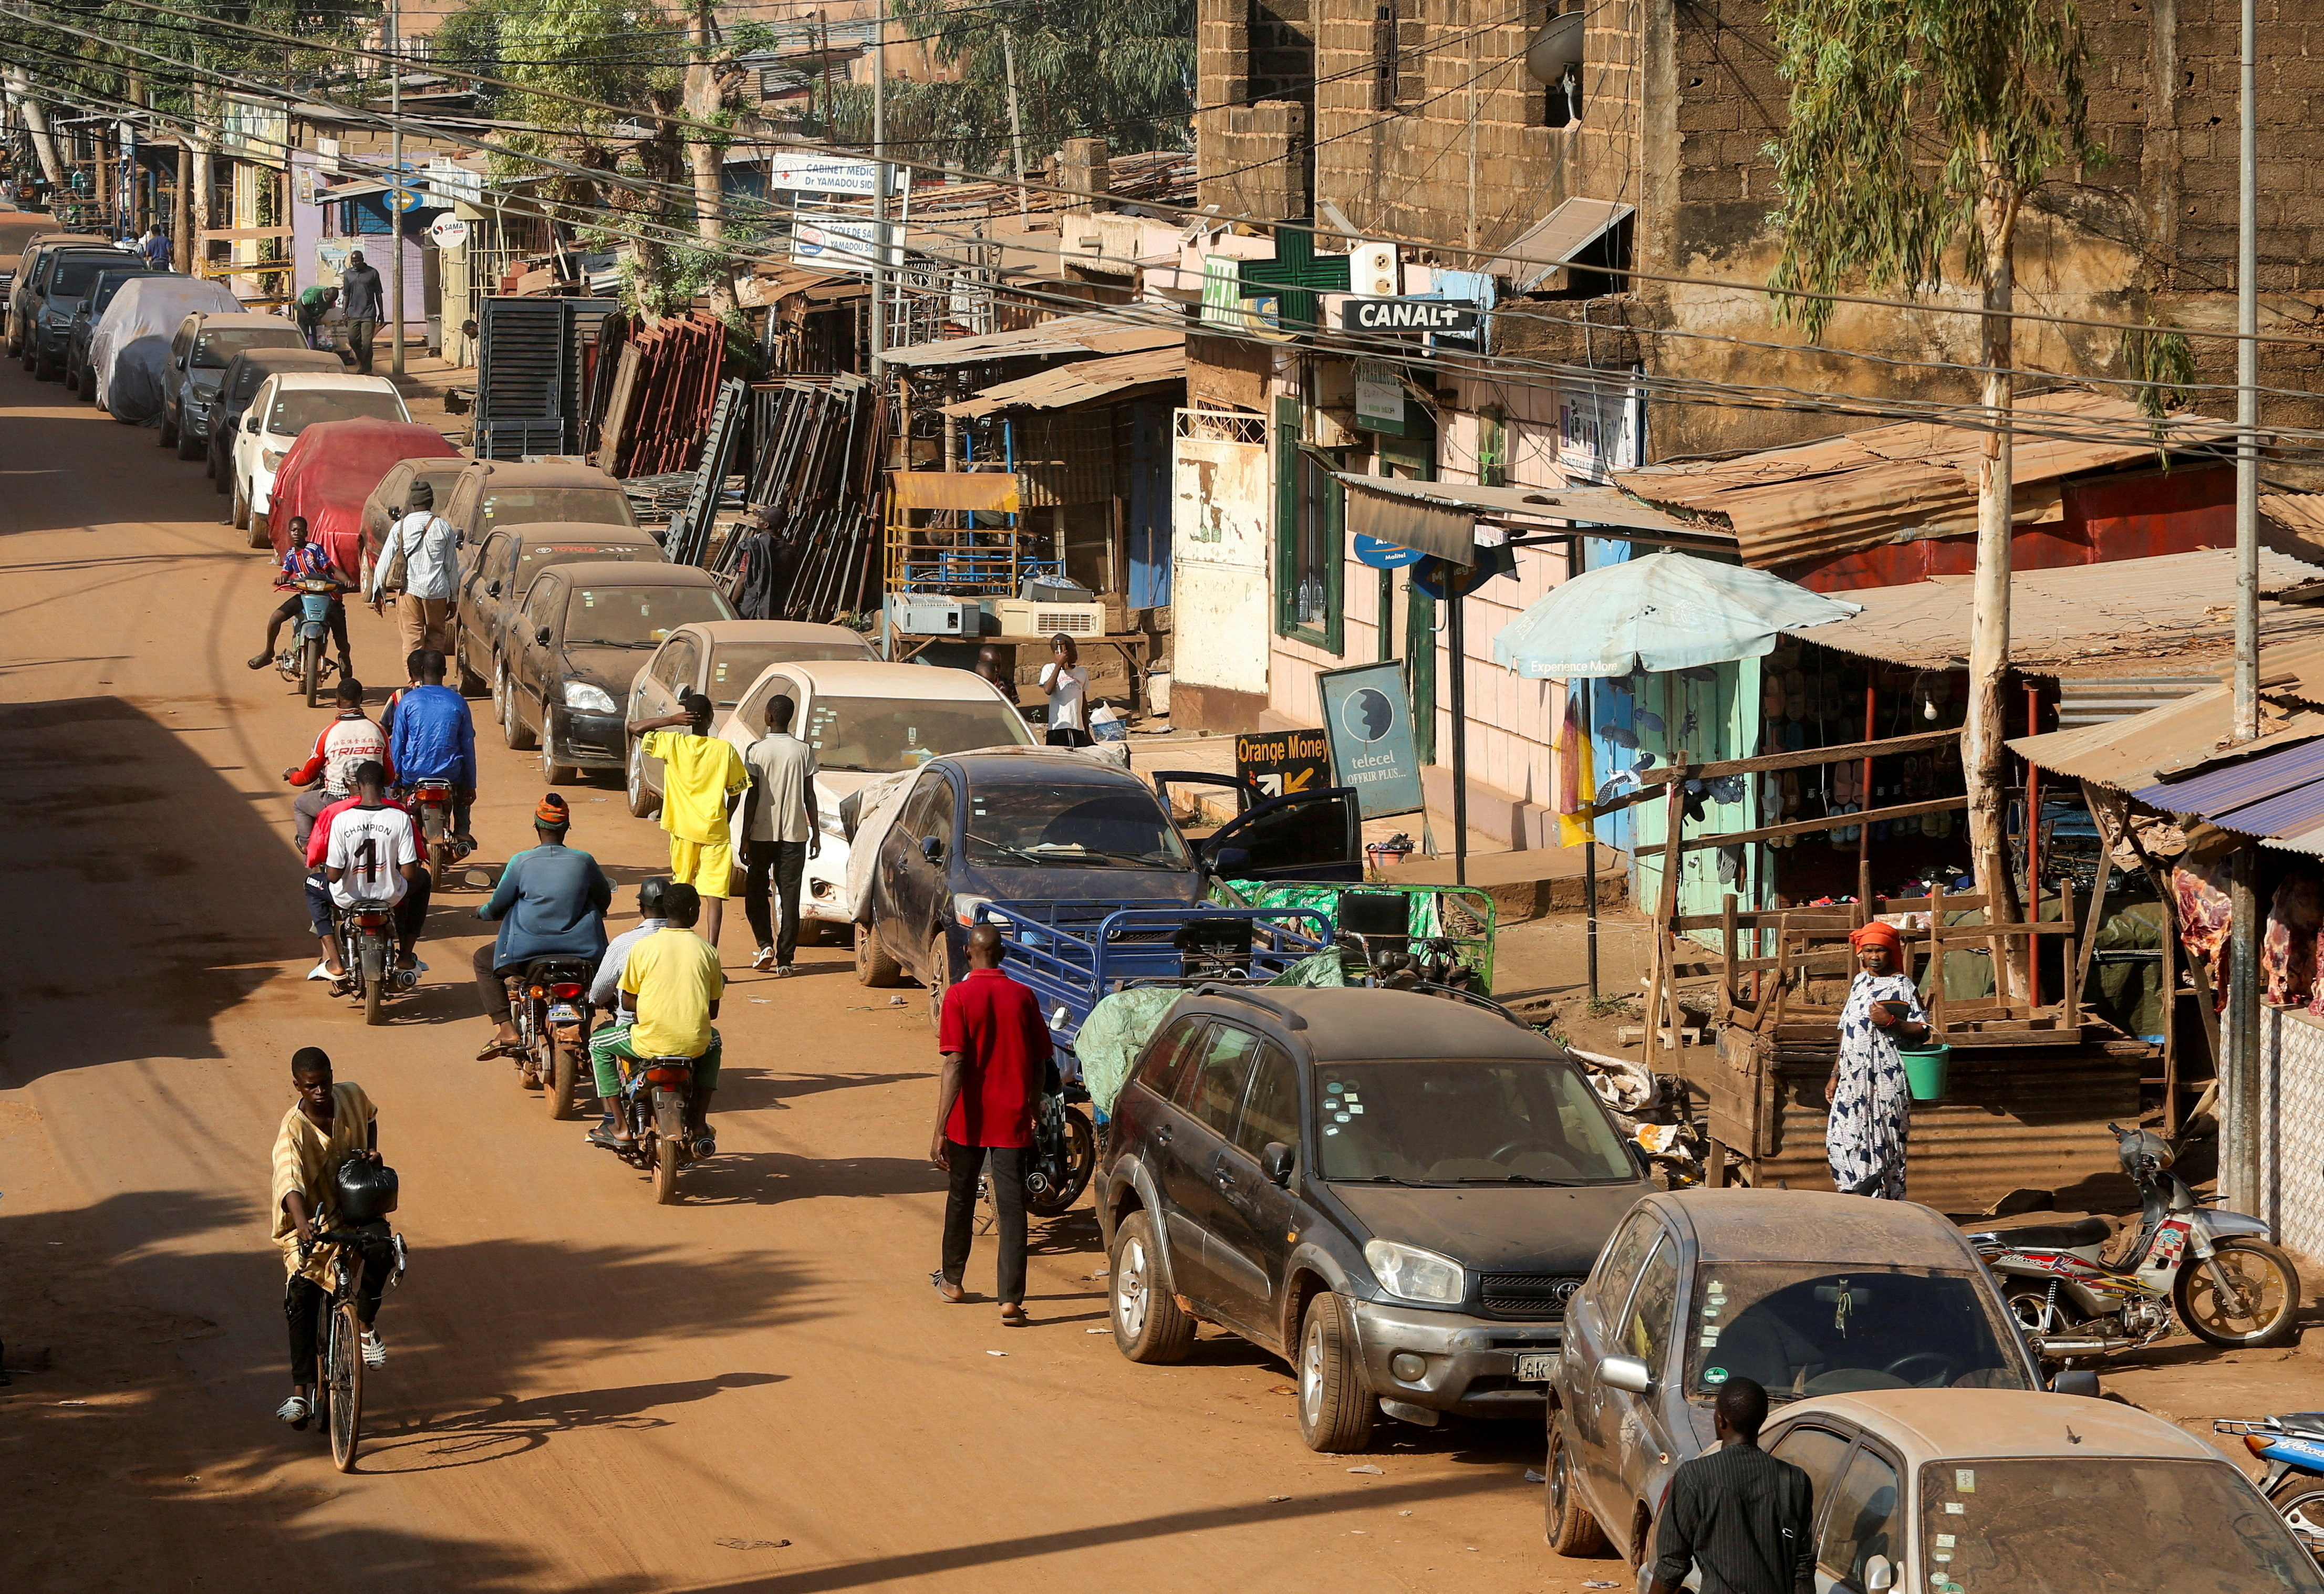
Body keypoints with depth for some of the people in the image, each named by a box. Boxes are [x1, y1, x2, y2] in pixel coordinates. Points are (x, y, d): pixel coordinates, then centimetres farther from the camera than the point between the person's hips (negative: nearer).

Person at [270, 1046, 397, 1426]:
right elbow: (292, 1186, -38)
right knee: (302, 1298, -10)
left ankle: (367, 1326, -2)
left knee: (381, 1251, -29)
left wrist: (372, 1151, 1)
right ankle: (300, 1392, -1)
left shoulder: (352, 1096, -9)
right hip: (312, 1215, -2)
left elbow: (369, 1117, 18)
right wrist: (303, 1227, -55)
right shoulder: (293, 1131, -24)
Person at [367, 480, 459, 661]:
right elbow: (452, 565, 6)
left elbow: (384, 561, 1)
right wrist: (453, 597, 15)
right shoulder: (443, 527, 1)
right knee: (436, 636, 13)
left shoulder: (400, 528, -1)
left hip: (409, 590, -1)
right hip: (437, 591, 1)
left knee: (412, 639, 0)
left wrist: (378, 592, 11)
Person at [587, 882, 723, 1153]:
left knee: (599, 1044, 26)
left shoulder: (643, 948, -5)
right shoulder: (707, 951, 1)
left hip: (650, 1042, -2)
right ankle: (699, 1123, 30)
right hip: (694, 1044, 2)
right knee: (713, 1041, 39)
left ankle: (617, 1125, 17)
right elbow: (713, 1011, 8)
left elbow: (627, 1002, 1)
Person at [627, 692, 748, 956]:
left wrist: (671, 720, -4)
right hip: (715, 830, -1)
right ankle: (711, 951, -15)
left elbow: (634, 728, -2)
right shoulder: (725, 750, -4)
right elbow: (736, 792, 3)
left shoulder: (674, 744, -5)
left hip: (683, 829, 1)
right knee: (714, 894, -3)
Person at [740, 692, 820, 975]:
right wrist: (816, 833, 11)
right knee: (790, 895, 4)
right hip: (795, 833, 2)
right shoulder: (804, 751, -1)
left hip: (762, 833, -2)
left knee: (755, 891, 15)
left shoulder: (757, 751, -8)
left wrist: (745, 838, -3)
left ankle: (766, 944, 0)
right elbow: (809, 797, 2)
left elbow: (752, 796, -8)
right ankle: (785, 959, 1)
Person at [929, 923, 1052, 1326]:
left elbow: (955, 1065, -16)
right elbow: (1040, 1066, 6)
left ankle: (952, 1280, 35)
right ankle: (1011, 1300, -11)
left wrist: (940, 1129, -17)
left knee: (961, 1197, 19)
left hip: (970, 1118, -1)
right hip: (1012, 1120, 1)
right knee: (1012, 1206, -2)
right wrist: (1033, 1109, 24)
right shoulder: (1024, 997, -1)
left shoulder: (959, 997, -9)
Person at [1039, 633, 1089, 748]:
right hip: (1058, 728, -4)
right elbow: (1048, 690, -18)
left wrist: (1087, 731, 20)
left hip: (1078, 729, 4)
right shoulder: (1049, 669, 1)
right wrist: (1059, 665, -16)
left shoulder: (1082, 673, 15)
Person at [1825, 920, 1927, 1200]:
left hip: (1887, 1079, -6)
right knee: (1842, 1141, 0)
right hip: (1854, 1079, 6)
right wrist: (1835, 1075, 18)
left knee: (1885, 1143, -4)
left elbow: (1922, 1029, -7)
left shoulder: (1901, 986, -4)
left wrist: (1891, 1022, -22)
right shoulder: (1861, 983, 16)